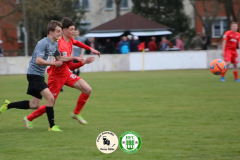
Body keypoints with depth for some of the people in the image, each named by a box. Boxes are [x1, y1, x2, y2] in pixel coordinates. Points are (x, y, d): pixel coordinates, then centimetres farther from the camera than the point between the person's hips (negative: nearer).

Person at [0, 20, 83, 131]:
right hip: (34, 74, -10)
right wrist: (54, 63, -26)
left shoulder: (55, 44, 11)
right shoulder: (43, 43, -18)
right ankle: (52, 126, -13)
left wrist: (73, 58, 15)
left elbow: (59, 58, 24)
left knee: (35, 105, 12)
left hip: (39, 76, 10)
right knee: (50, 98, -18)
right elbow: (38, 60, -25)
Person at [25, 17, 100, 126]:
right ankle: (29, 118, 19)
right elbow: (71, 66, -30)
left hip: (66, 74, 9)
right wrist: (83, 62, -40)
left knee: (87, 90, -3)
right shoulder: (62, 46, -30)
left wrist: (91, 49, 23)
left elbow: (76, 43, 27)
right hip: (56, 76, -9)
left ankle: (76, 113, 13)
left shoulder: (70, 40, -1)